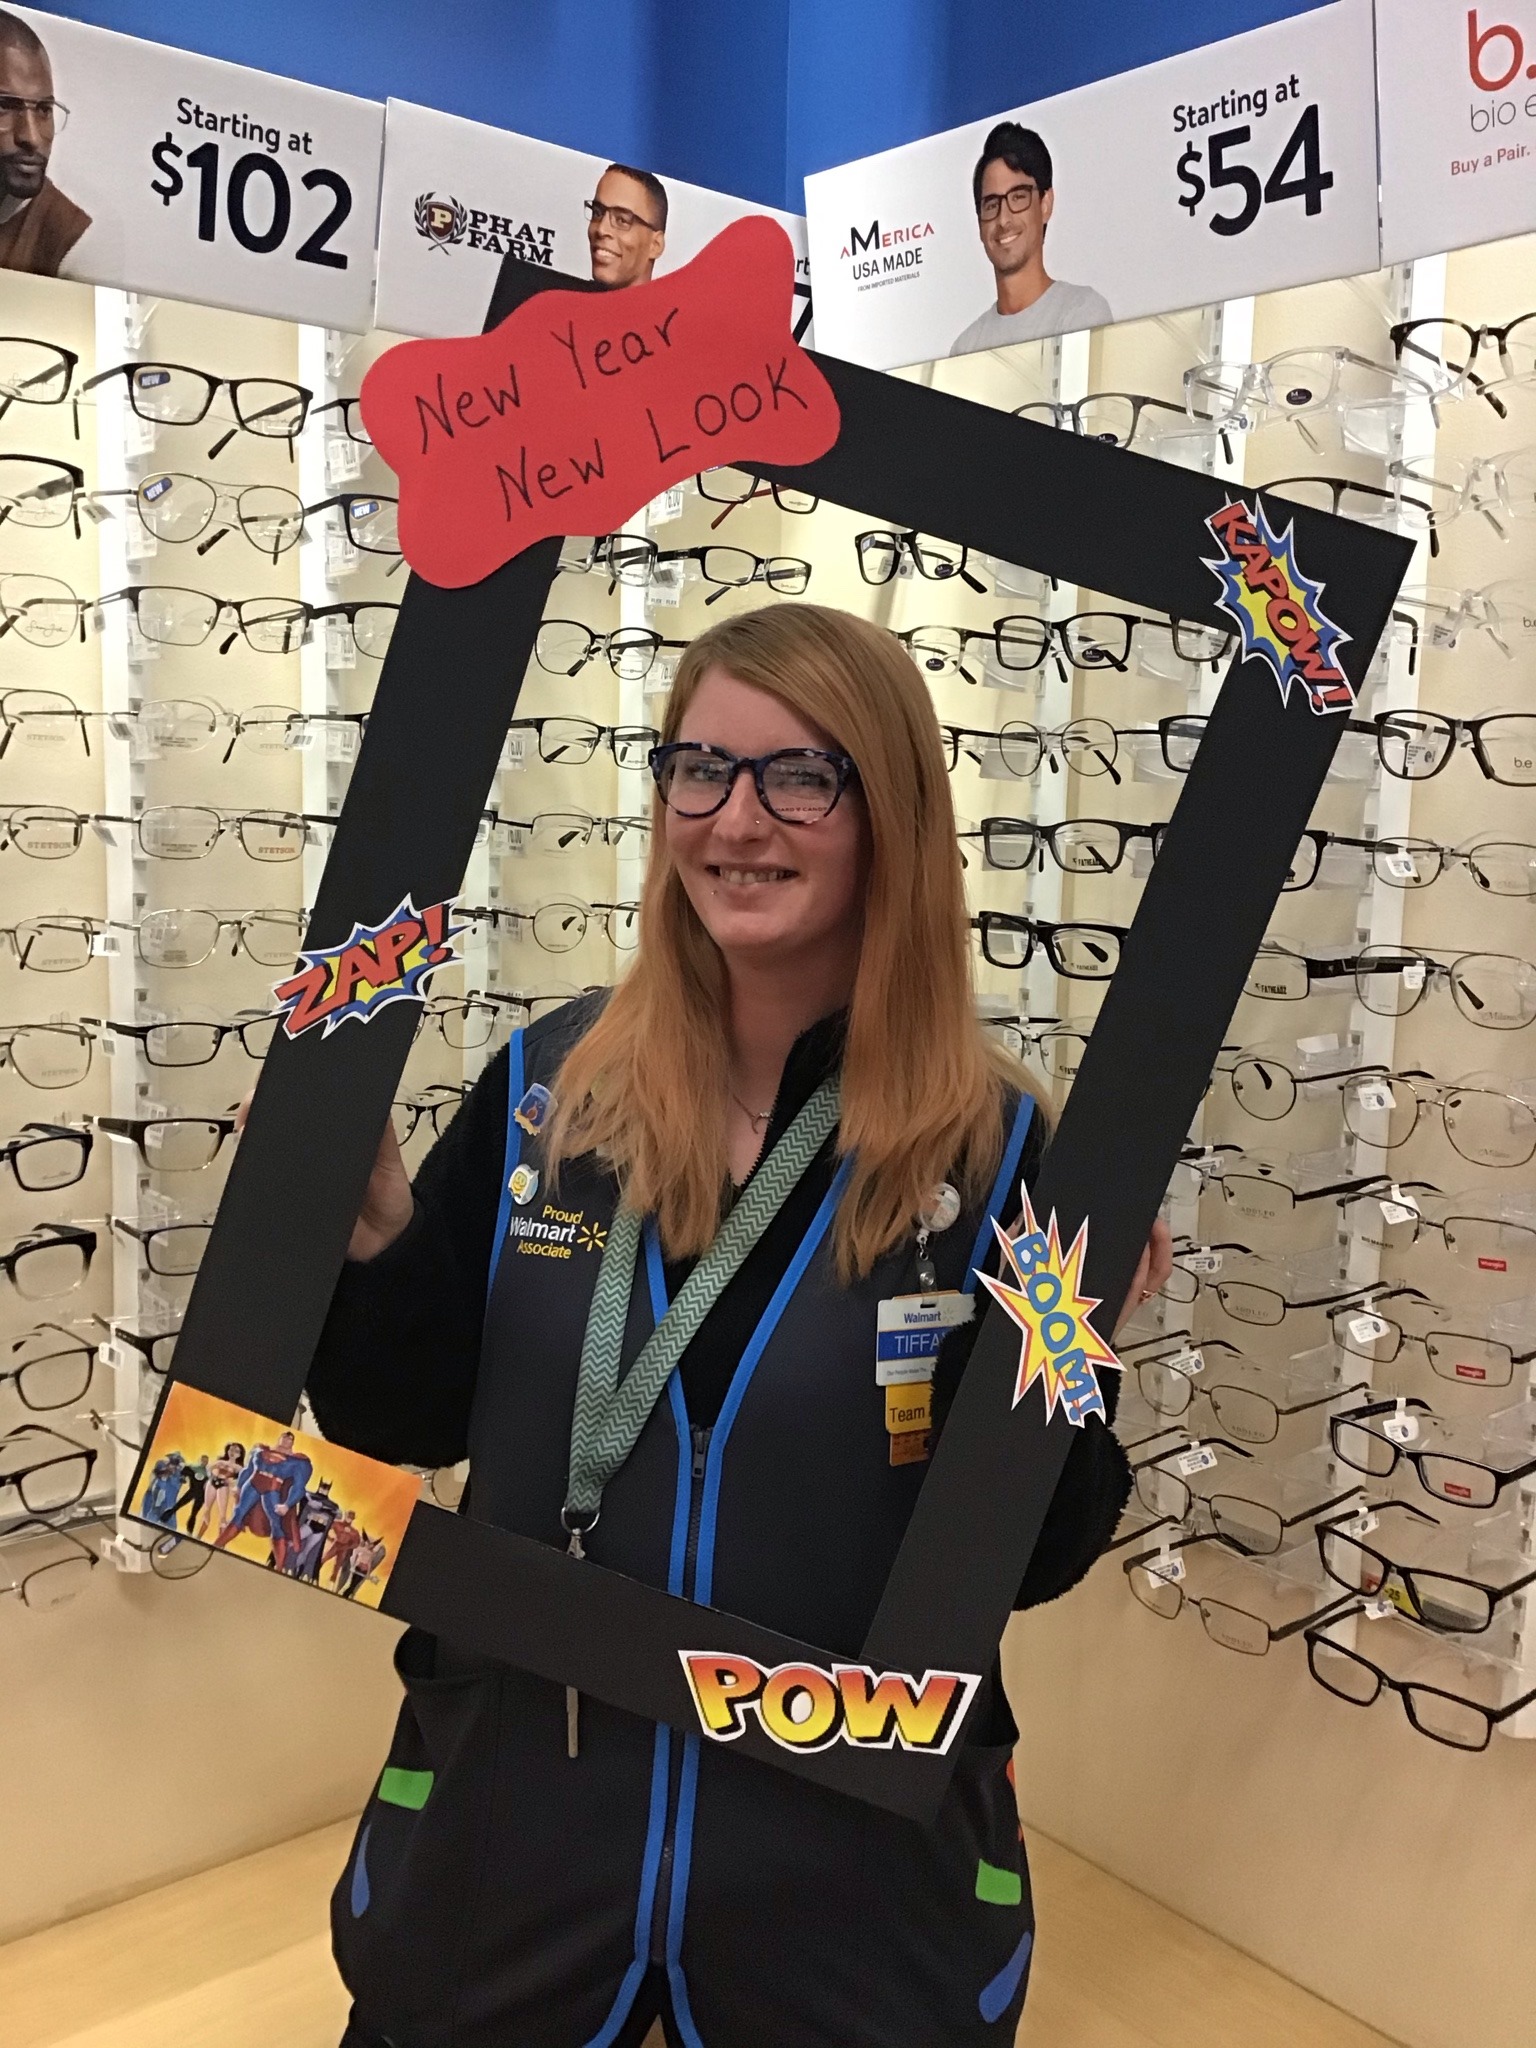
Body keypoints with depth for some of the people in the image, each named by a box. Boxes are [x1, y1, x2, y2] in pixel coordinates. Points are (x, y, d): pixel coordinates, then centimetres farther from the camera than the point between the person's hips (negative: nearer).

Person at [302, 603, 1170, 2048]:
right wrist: (365, 1222, -15)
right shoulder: (544, 1088, -7)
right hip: (513, 1808, 2)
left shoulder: (993, 1149, -12)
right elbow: (409, 1421, 1)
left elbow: (1028, 1562, -8)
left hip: (853, 1850, -1)